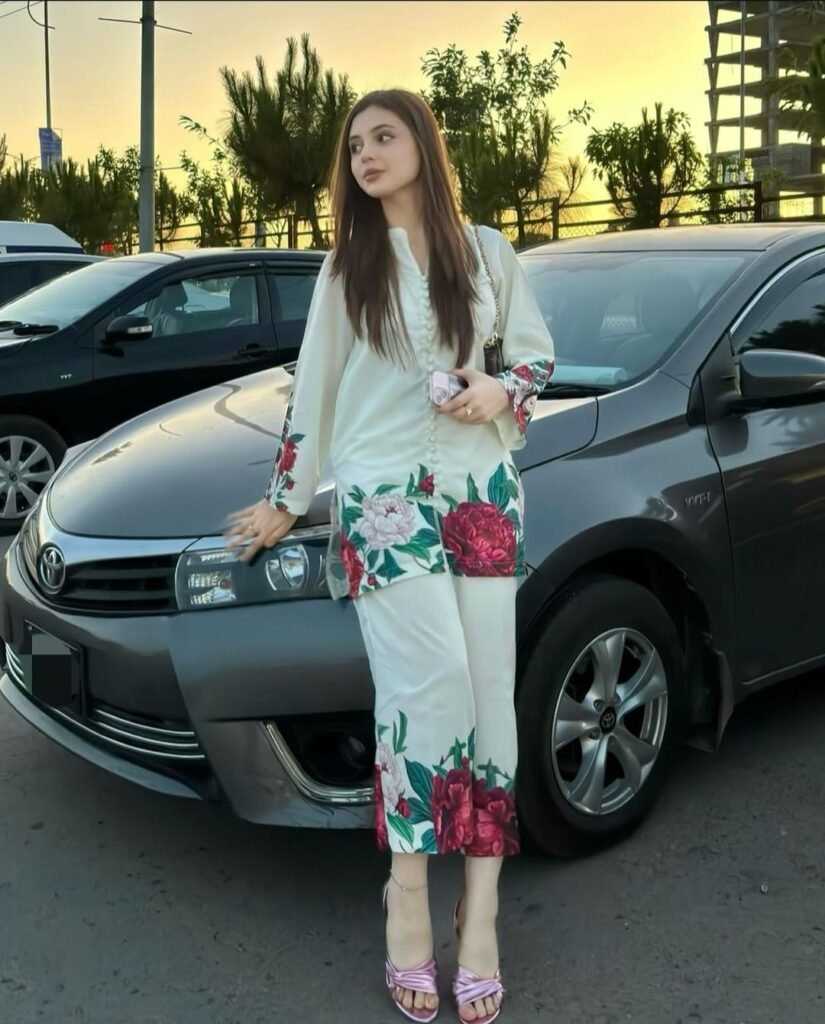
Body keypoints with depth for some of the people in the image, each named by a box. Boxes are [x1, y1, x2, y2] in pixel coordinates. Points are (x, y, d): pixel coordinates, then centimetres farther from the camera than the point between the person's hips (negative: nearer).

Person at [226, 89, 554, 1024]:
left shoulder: (485, 252, 10)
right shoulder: (346, 269, 10)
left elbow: (538, 351, 16)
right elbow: (314, 389, 12)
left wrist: (502, 393, -6)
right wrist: (286, 499, 12)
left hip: (483, 491, 1)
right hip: (382, 498, -1)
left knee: (486, 690, -3)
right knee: (432, 683, -14)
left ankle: (479, 903, 5)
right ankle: (410, 890, -2)